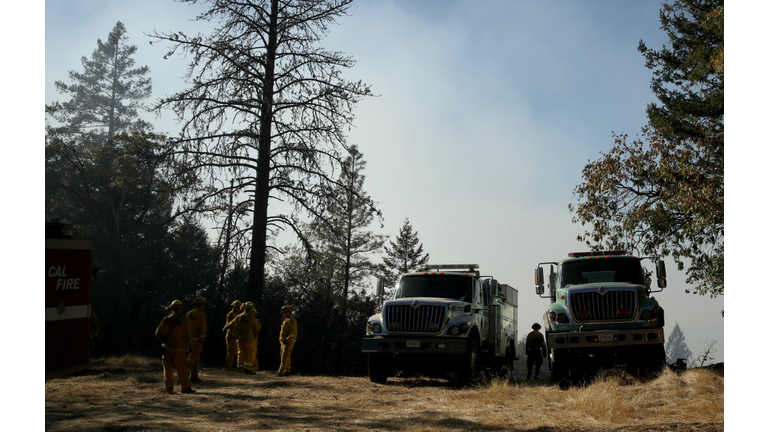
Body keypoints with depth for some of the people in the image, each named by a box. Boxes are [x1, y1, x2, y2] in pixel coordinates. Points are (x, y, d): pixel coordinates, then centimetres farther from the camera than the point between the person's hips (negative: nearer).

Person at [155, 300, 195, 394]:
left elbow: (158, 333, 2)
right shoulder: (183, 320, -8)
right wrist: (188, 340, 17)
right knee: (182, 369, 5)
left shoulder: (166, 319, 1)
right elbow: (188, 336, -4)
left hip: (167, 348, 3)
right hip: (178, 349, -3)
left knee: (168, 368, 10)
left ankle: (168, 388, 11)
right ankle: (185, 388, 11)